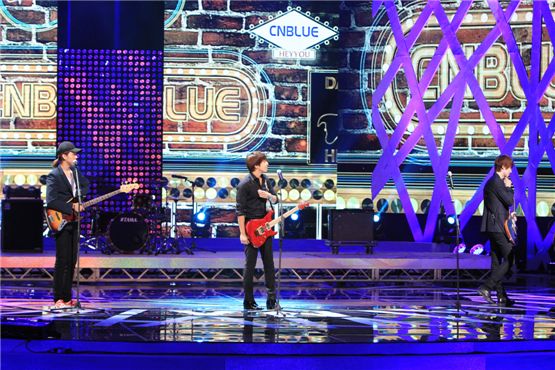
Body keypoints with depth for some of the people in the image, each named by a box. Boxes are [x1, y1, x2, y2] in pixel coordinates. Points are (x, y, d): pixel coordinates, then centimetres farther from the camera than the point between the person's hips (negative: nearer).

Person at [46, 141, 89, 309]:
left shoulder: (75, 172, 10)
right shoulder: (54, 175, -12)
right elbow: (51, 201, -20)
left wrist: (77, 198, -1)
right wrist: (72, 207, -19)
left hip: (73, 223, 8)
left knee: (72, 261, 9)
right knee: (62, 261, -6)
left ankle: (67, 297, 14)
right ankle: (59, 299, -2)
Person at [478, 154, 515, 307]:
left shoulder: (492, 182, 19)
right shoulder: (496, 182, -13)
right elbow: (510, 200, -14)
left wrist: (508, 214, 14)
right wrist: (509, 187, 0)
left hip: (493, 227, 11)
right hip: (498, 227, -11)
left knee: (497, 263, 10)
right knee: (509, 260, -9)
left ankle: (502, 296, 12)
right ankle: (486, 287, -14)